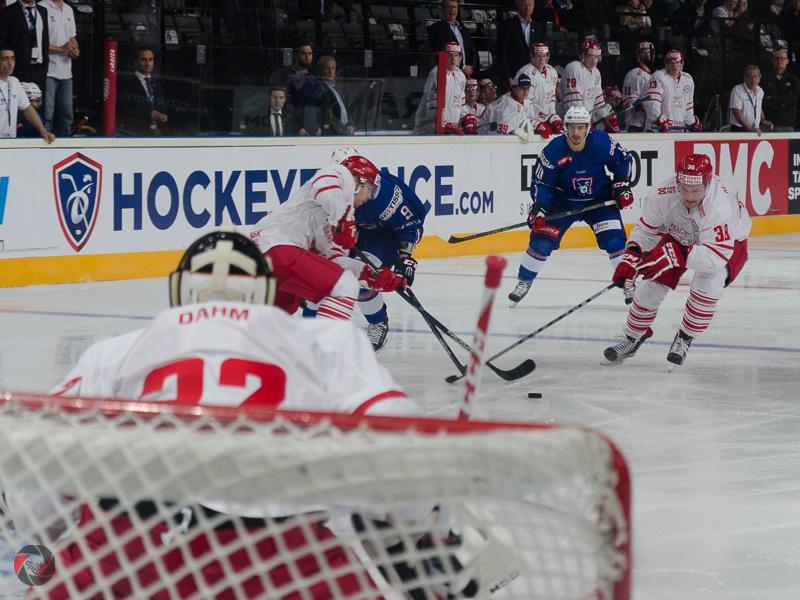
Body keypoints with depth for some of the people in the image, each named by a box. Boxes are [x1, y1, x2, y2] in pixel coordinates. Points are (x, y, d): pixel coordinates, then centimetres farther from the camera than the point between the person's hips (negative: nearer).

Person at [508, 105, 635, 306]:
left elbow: (623, 160, -1)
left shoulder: (602, 143, -20)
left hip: (599, 199, 0)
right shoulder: (553, 150, -21)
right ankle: (523, 282, 9)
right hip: (564, 201, 0)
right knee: (542, 240, -8)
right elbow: (541, 182, -13)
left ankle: (628, 284, 3)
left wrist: (622, 185, -5)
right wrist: (538, 208, -24)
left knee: (614, 240, -12)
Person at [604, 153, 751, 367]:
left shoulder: (719, 204, -43)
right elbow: (646, 230, -13)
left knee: (710, 278, -30)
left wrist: (675, 256, -56)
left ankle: (684, 339, -7)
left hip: (728, 241, -4)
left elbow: (717, 255, -47)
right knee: (653, 284, -6)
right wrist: (631, 257, -28)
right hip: (679, 237, 4)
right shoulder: (663, 193, -31)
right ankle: (633, 337, 20)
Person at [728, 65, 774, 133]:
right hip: (739, 130, -6)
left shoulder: (760, 91, 11)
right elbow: (736, 112, -19)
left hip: (756, 131, 6)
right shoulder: (737, 91, -11)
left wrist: (763, 121, 8)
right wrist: (749, 128, -26)